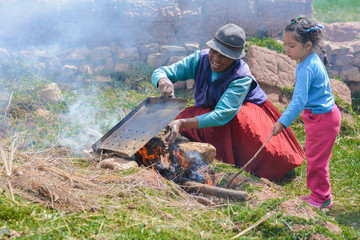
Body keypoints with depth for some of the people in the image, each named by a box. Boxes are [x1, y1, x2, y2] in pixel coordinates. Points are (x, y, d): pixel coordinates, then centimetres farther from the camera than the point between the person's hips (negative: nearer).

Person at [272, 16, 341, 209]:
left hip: (322, 119, -10)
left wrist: (282, 122, -38)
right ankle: (317, 194, 32)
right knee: (312, 155, 20)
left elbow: (299, 100, -34)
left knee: (316, 159, 1)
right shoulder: (313, 60, 5)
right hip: (321, 115, 10)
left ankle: (322, 200, 15)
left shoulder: (306, 69, -26)